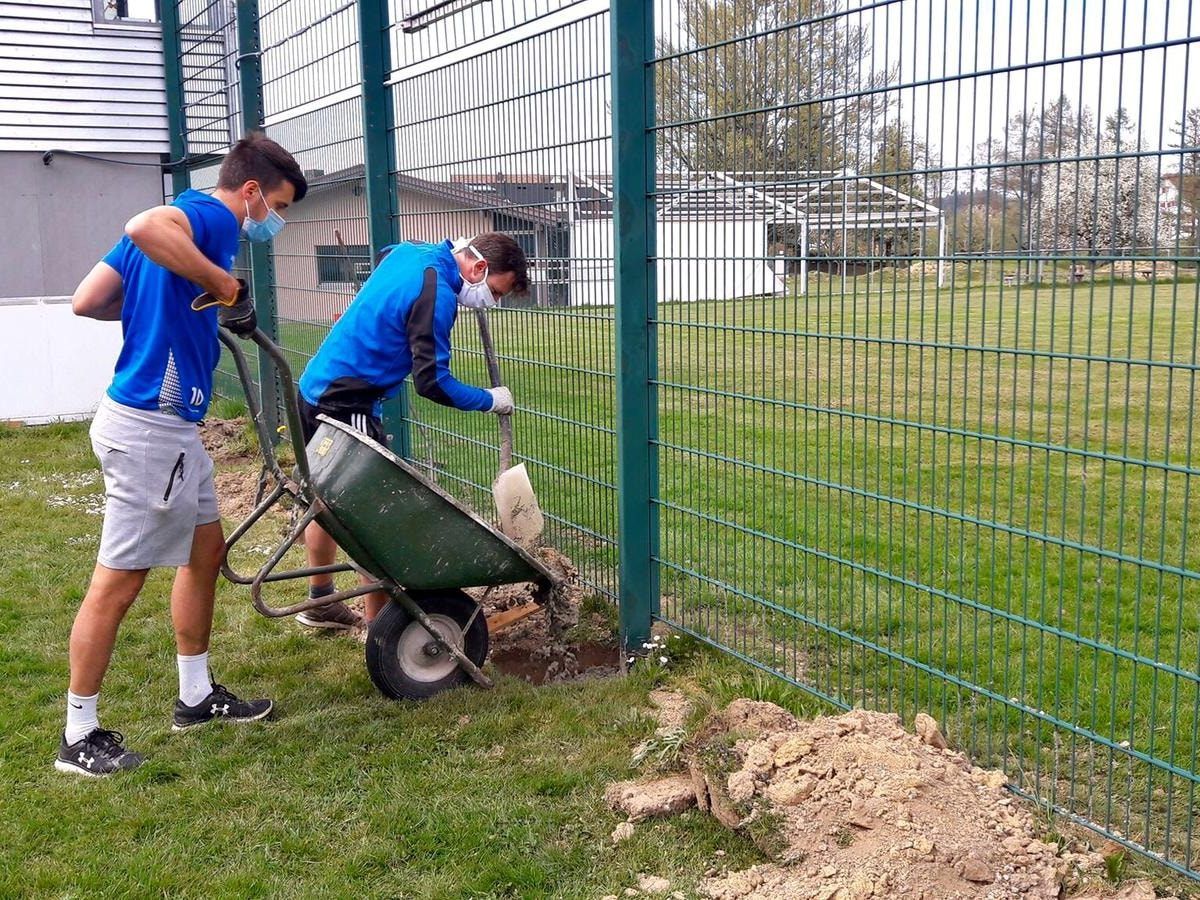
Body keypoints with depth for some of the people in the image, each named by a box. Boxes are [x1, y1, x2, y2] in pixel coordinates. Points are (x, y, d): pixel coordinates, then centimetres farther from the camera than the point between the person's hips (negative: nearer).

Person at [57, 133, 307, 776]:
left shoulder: (187, 219, 16)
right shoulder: (211, 217, -11)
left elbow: (86, 301, 15)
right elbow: (144, 226, -37)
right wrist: (225, 286, -27)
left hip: (166, 425, 10)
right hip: (150, 427, -10)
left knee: (205, 550, 19)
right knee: (118, 581, -1)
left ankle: (196, 696, 31)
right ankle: (78, 739, 11)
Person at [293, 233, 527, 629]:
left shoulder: (410, 251, 7)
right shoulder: (437, 293, -20)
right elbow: (432, 382, -20)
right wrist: (490, 399, -6)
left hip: (315, 387, 10)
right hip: (346, 404, -10)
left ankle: (320, 603, 34)